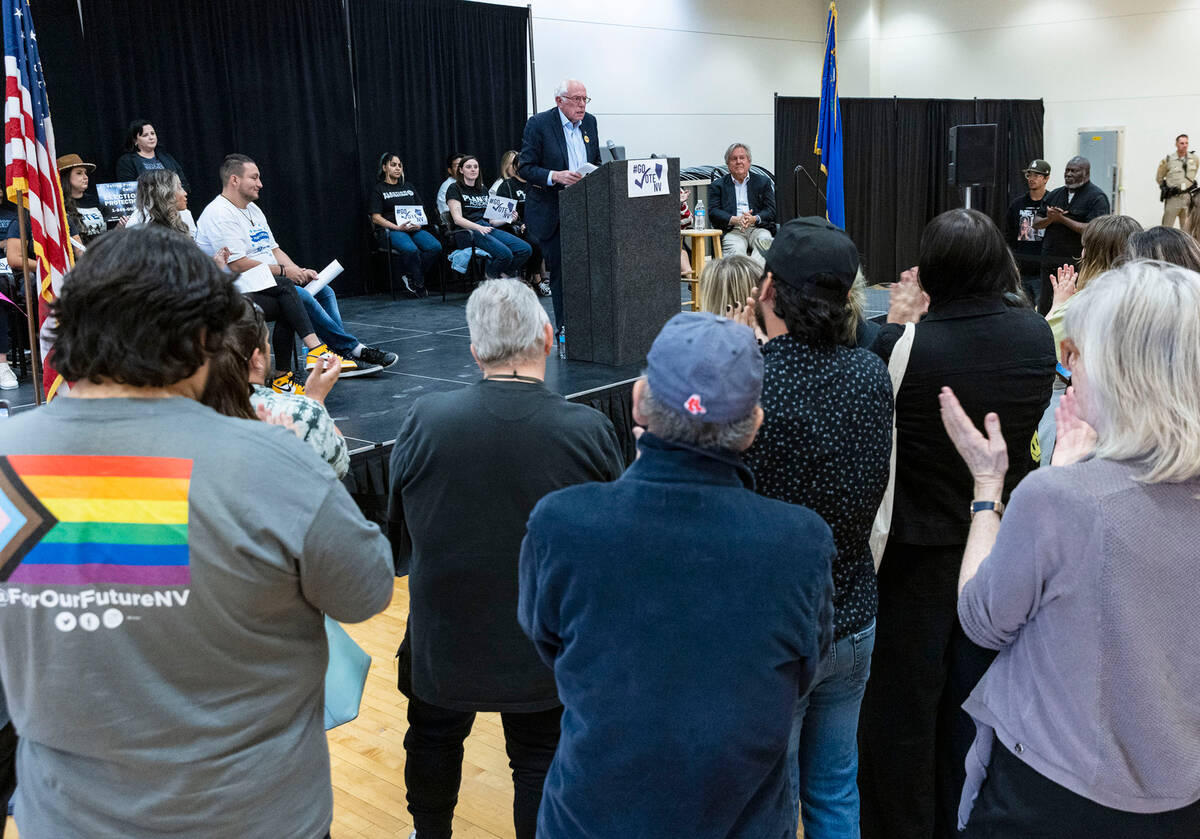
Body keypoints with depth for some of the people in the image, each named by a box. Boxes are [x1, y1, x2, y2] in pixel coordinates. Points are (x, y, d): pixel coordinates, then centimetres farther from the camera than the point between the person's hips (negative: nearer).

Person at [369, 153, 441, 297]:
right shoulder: (378, 189, 8)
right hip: (390, 230, -5)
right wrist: (398, 227, -15)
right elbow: (376, 218, -1)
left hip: (414, 228, 5)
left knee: (436, 247, -26)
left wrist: (419, 224, -2)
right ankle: (419, 285, -19)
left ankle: (409, 277, -14)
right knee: (411, 250, -38)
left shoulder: (409, 187, 25)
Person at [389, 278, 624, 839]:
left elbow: (398, 520, -3)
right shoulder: (591, 432, -21)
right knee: (540, 761, 19)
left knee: (434, 740, 28)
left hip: (443, 640, 2)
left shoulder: (424, 421, -19)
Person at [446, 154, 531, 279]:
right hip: (470, 231, -7)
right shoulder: (454, 189, 5)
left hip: (487, 228, 7)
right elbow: (457, 219, -7)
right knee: (505, 254, -31)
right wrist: (479, 228, -23)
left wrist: (508, 219, 5)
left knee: (526, 249, -15)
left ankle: (503, 277, -4)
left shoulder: (483, 190, 26)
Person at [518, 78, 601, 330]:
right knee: (560, 271, 0)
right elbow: (525, 167, -10)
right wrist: (556, 176, -25)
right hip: (551, 212, -4)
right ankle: (564, 328, 9)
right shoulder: (539, 124, -8)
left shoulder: (590, 122, 9)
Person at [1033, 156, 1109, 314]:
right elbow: (1036, 223, 13)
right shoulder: (1055, 194, 15)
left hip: (1077, 263, -6)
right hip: (1049, 262, 6)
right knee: (1044, 308, 10)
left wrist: (1062, 219, -16)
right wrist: (1049, 219, -10)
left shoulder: (1097, 197, -5)